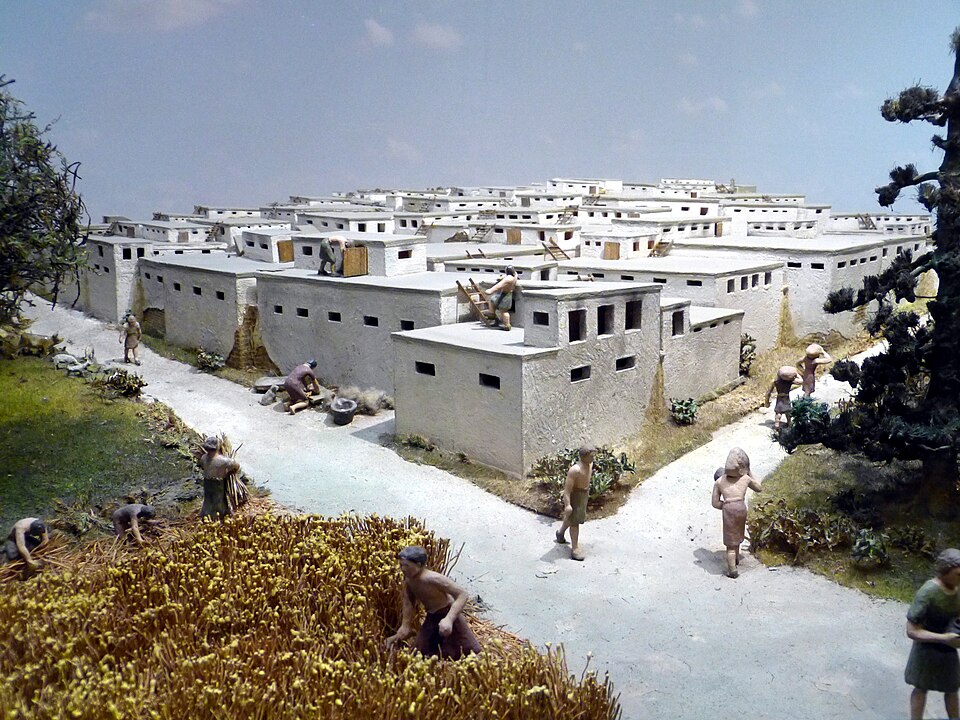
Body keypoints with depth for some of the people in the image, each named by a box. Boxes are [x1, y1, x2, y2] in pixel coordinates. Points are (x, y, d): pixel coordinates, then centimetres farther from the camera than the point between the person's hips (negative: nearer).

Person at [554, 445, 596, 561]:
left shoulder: (590, 464, -5)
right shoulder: (575, 470, -32)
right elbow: (567, 488, -31)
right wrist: (567, 504, -36)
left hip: (585, 494, 9)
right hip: (576, 495, -9)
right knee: (575, 522, -1)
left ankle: (561, 532, 51)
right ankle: (575, 549, 6)